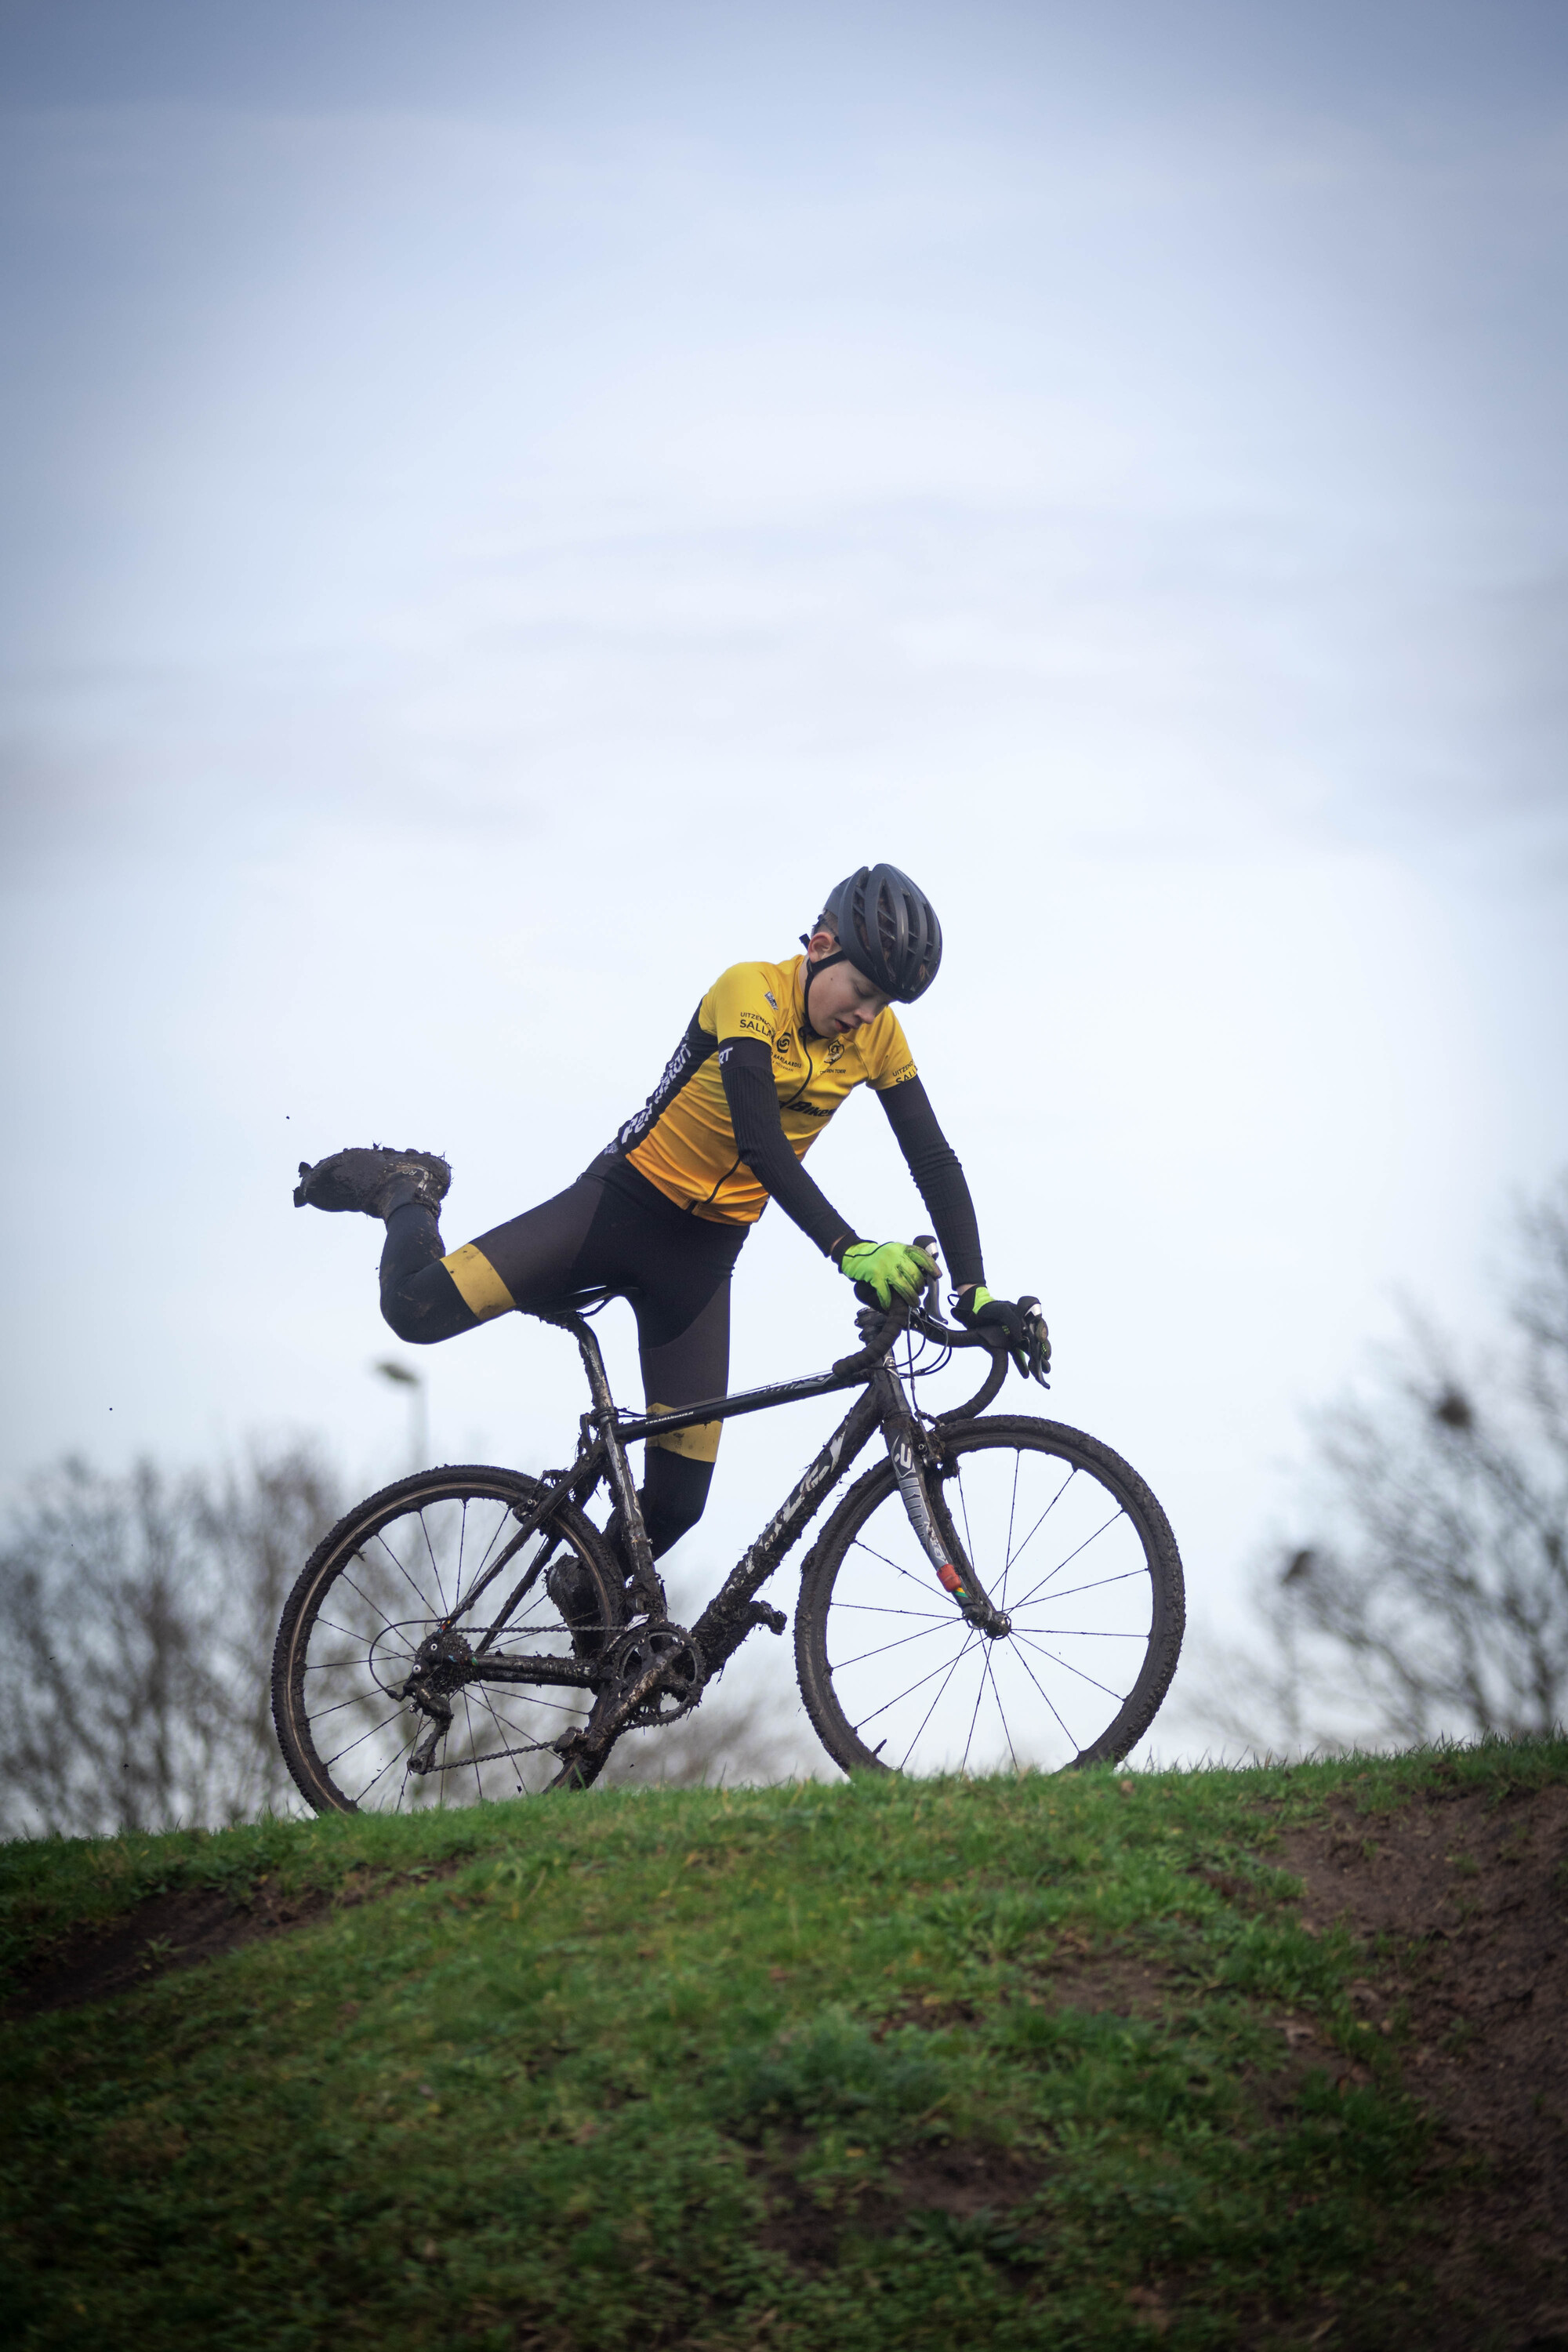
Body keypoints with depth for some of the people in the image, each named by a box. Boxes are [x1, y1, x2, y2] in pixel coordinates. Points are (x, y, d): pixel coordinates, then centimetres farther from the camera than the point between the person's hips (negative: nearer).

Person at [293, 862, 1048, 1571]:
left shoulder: (878, 1035, -5)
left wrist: (976, 1293, -16)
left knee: (676, 1502, -4)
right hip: (620, 1206, -4)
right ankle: (406, 1193, 16)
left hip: (702, 1255, 5)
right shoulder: (751, 994, -21)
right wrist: (851, 1252, -43)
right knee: (416, 1308, -18)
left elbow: (936, 1163, -3)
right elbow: (762, 1147, -32)